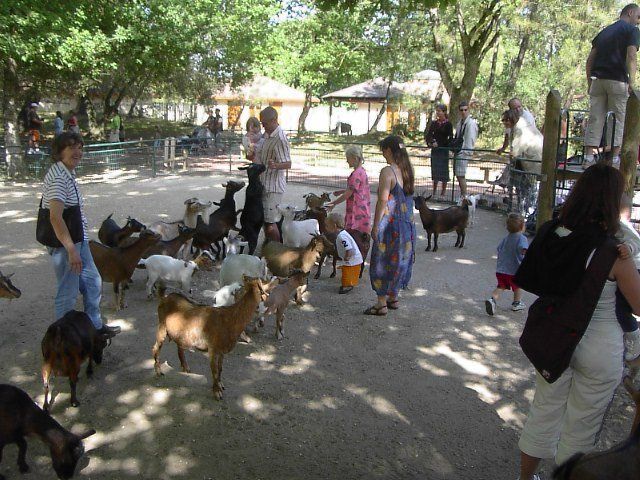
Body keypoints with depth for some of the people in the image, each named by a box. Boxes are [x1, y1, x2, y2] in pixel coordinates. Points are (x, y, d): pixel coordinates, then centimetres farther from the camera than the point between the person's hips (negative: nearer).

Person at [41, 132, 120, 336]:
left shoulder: (68, 173, 11)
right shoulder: (59, 178, -21)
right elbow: (55, 217, -28)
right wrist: (71, 250, -28)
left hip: (78, 240, 10)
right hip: (65, 244, -10)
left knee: (93, 282, 20)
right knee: (68, 293, 3)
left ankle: (95, 326, 36)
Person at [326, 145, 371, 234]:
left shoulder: (356, 174, -19)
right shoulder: (362, 171, 11)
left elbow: (347, 195, -17)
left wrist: (333, 203, -8)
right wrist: (342, 191, 17)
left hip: (357, 212, -10)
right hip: (363, 209, 10)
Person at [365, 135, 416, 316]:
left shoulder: (387, 171, -18)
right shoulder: (409, 169, 5)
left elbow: (383, 201, -19)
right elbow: (408, 195, 12)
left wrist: (375, 225, -14)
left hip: (390, 224, -8)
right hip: (407, 223, 8)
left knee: (383, 261, 3)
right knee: (400, 259, 18)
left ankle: (382, 303, 9)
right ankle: (393, 298, 30)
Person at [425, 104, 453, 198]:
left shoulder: (448, 124, -4)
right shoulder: (434, 123, 8)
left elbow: (450, 138, -6)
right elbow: (428, 135, 5)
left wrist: (439, 144, -10)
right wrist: (430, 142, -13)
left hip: (444, 150, -4)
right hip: (435, 150, 4)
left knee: (443, 171, 0)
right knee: (435, 171, 7)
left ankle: (443, 193, 7)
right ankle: (434, 193, 12)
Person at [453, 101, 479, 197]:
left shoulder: (471, 123, -12)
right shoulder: (460, 122, 15)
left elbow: (470, 139, -15)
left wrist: (466, 152, -15)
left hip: (464, 152, -9)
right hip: (458, 151, 9)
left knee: (461, 175, -10)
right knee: (458, 175, 11)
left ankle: (464, 197, -4)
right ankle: (462, 196, 18)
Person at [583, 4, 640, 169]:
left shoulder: (604, 31, 23)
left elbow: (589, 60, 17)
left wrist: (589, 82, 19)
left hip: (598, 80, 5)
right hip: (618, 81, -5)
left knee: (595, 119, 2)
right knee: (617, 120, -1)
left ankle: (588, 159, -3)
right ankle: (615, 160, -3)